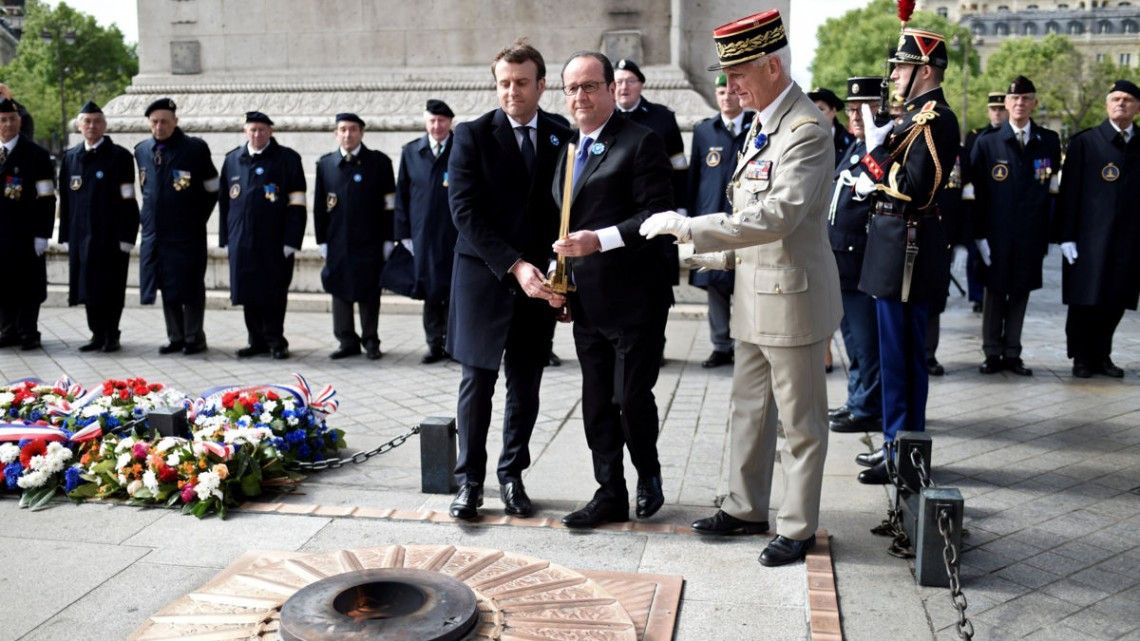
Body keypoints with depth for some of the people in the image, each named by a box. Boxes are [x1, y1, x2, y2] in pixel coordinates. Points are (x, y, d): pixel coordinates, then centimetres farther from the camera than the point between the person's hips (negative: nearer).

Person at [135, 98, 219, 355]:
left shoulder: (195, 148, -7)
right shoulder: (142, 150, 9)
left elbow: (212, 190, -1)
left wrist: (197, 220, -1)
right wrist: (147, 217, 14)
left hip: (187, 235, -5)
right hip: (154, 233, 5)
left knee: (190, 287, 1)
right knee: (167, 287, 11)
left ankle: (195, 338, 11)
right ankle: (175, 337, 20)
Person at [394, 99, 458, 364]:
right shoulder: (411, 152, 10)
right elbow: (402, 195, 10)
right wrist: (404, 233, 5)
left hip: (457, 233, -2)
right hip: (423, 234, 2)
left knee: (455, 292, 1)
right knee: (431, 292, 7)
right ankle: (435, 344, 15)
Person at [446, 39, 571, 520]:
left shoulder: (561, 139, 7)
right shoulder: (472, 136, -2)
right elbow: (466, 214, -10)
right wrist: (514, 265, -19)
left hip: (539, 282, 3)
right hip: (484, 278, -2)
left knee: (526, 387, 8)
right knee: (477, 384, 3)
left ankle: (512, 476, 22)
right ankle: (470, 480, 15)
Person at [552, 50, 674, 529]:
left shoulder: (640, 142, -7)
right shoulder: (568, 148, 16)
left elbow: (658, 214, -15)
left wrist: (600, 240, -25)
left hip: (634, 297, -7)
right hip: (586, 302, 7)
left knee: (632, 397, 0)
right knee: (597, 402, 11)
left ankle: (648, 475, 27)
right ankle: (610, 494, 22)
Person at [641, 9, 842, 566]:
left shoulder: (807, 131, -18)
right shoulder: (762, 126, 12)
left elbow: (777, 216, -29)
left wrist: (687, 226, -27)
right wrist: (707, 255, 12)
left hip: (793, 297, -10)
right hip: (755, 296, 10)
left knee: (800, 420, 4)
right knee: (750, 409, 18)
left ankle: (798, 528, 18)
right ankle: (746, 508, 33)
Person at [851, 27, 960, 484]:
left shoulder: (936, 118, -14)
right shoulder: (915, 114, 16)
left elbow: (912, 186, -22)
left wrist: (875, 151, -12)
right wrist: (873, 183, 3)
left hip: (907, 248, -10)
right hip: (897, 243, 10)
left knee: (900, 354, -4)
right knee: (903, 350, 16)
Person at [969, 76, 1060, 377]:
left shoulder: (1050, 141, 5)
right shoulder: (987, 143, 0)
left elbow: (1054, 185, 9)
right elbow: (977, 193, -2)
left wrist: (1048, 234, 3)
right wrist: (980, 234, -8)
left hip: (1030, 236, 2)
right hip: (997, 235, -1)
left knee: (1021, 292, 8)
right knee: (995, 292, 6)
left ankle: (1012, 354, 18)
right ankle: (992, 353, 17)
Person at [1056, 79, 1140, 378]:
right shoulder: (1084, 142, 1)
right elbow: (1069, 192, -3)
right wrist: (1066, 236, -8)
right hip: (1090, 238, -3)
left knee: (1115, 302, 7)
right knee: (1085, 300, 1)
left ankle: (1101, 355, 21)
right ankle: (1081, 358, 14)